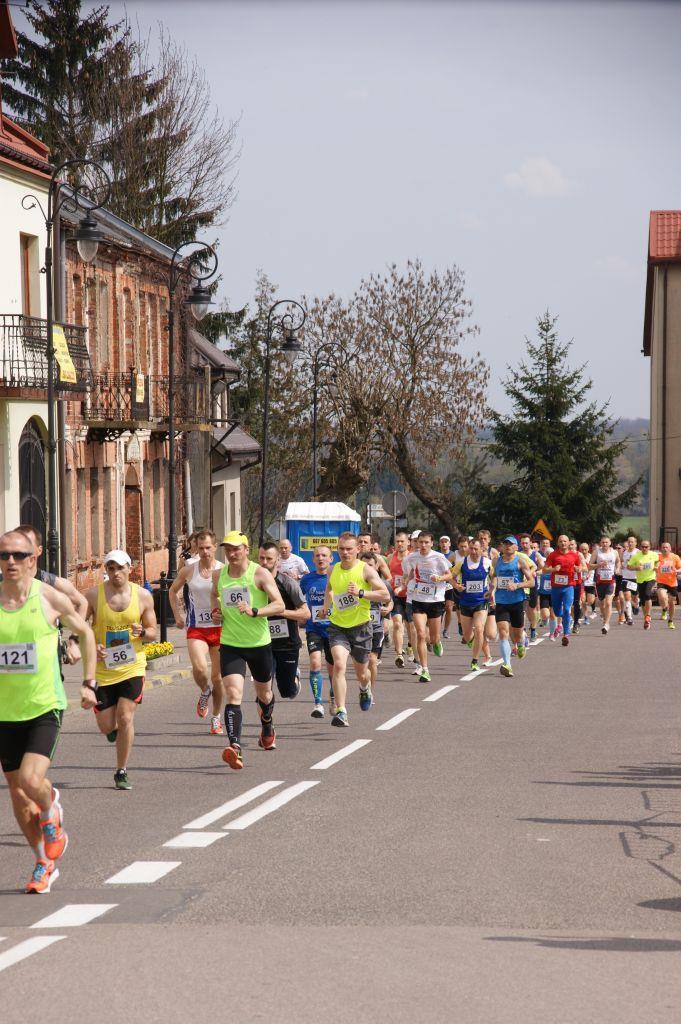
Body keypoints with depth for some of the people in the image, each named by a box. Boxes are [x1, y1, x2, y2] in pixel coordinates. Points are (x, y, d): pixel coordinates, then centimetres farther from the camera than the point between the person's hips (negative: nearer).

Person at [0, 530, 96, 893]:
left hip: (45, 708, -3)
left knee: (31, 780, -22)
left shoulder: (50, 598, -6)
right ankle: (44, 863, 25)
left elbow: (85, 633, 10)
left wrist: (88, 683, 6)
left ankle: (51, 812, 13)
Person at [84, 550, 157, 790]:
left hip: (132, 667, 0)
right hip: (102, 669, 0)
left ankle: (121, 773, 2)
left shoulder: (143, 596, -2)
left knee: (126, 718, -13)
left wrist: (142, 632, -17)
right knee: (106, 727, 3)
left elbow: (153, 632, 6)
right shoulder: (93, 595, -6)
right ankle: (115, 729, 43)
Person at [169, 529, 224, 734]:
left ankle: (216, 717, 24)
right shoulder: (188, 570, 2)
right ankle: (204, 692, 9)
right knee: (199, 667, -24)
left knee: (217, 676, 6)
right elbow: (173, 591, 18)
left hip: (219, 627, 0)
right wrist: (178, 616, 9)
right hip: (196, 629, 0)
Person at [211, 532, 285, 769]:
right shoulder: (218, 575, 3)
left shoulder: (260, 574, -10)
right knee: (233, 694, -18)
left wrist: (254, 611, -31)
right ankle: (235, 747, -29)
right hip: (230, 645, 1)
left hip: (259, 644, -1)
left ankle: (267, 729, 52)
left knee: (264, 693, 20)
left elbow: (280, 605, -16)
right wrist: (216, 611, 5)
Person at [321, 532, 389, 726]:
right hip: (338, 626, 2)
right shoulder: (334, 570, 3)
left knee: (361, 673, 14)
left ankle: (365, 689, 52)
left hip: (361, 626, -2)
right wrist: (326, 609, 14)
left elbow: (385, 595, -16)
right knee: (339, 665, -22)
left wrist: (361, 592, -26)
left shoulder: (365, 570, -10)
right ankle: (340, 712, -25)